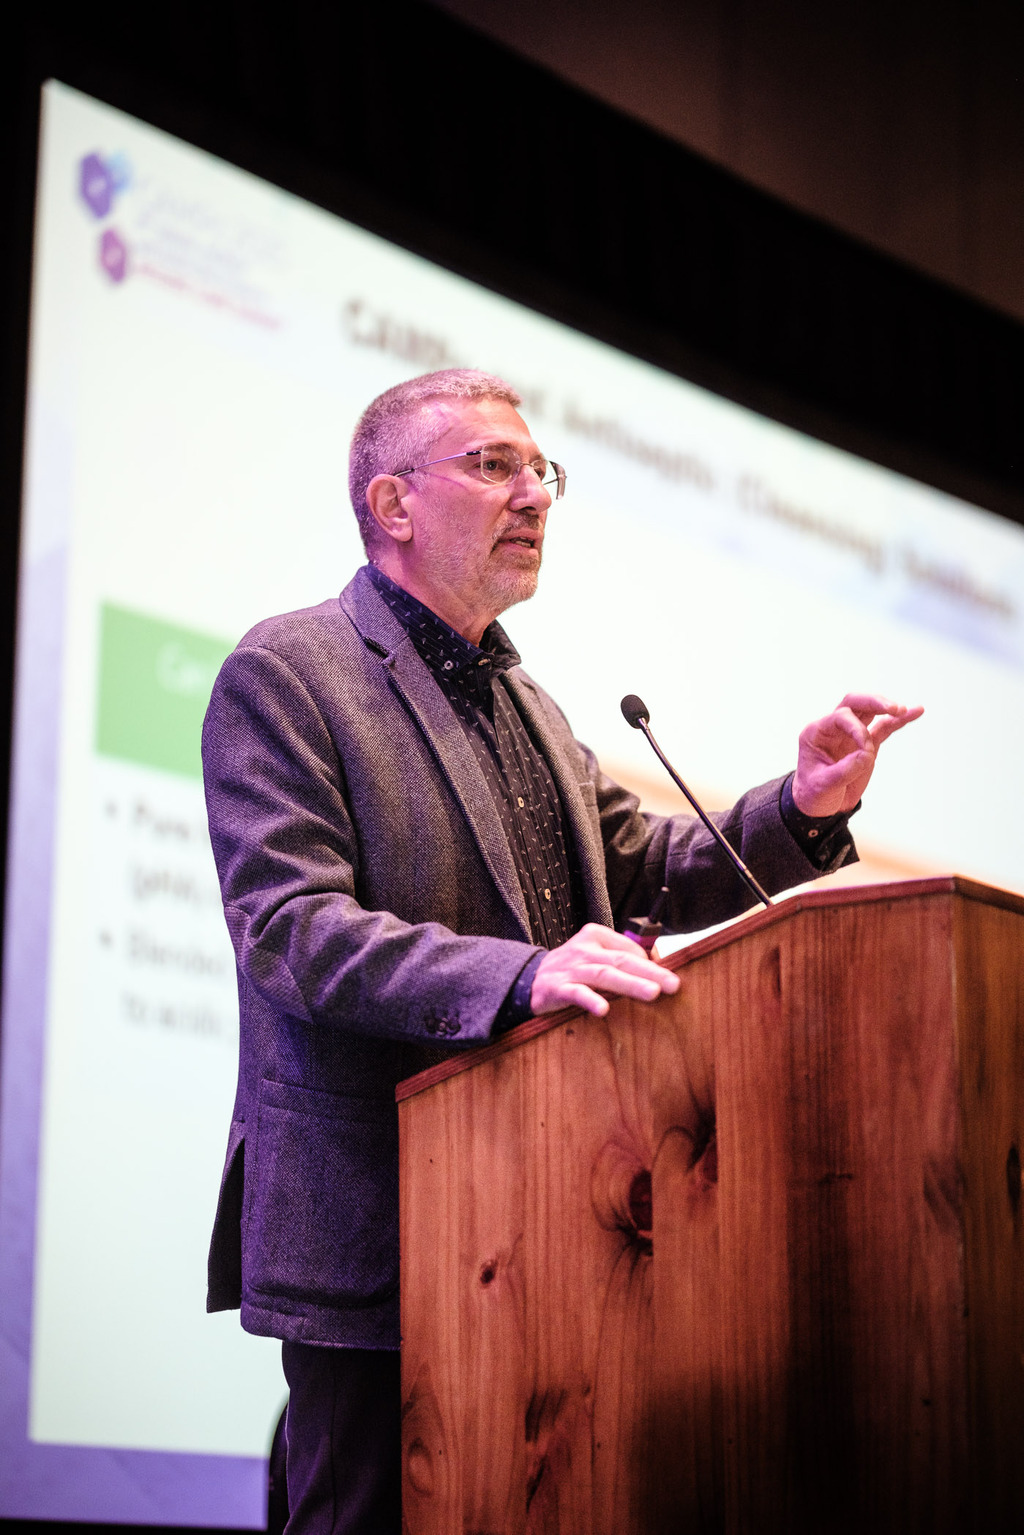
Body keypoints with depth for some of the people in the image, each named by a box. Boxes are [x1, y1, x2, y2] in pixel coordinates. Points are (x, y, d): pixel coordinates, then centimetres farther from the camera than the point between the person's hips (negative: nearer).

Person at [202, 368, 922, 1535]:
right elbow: (291, 929, -18)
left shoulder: (522, 702, 22)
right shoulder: (284, 675, -6)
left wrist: (804, 806, 1)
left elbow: (641, 870, 19)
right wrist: (518, 975, -32)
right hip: (372, 1229, -8)